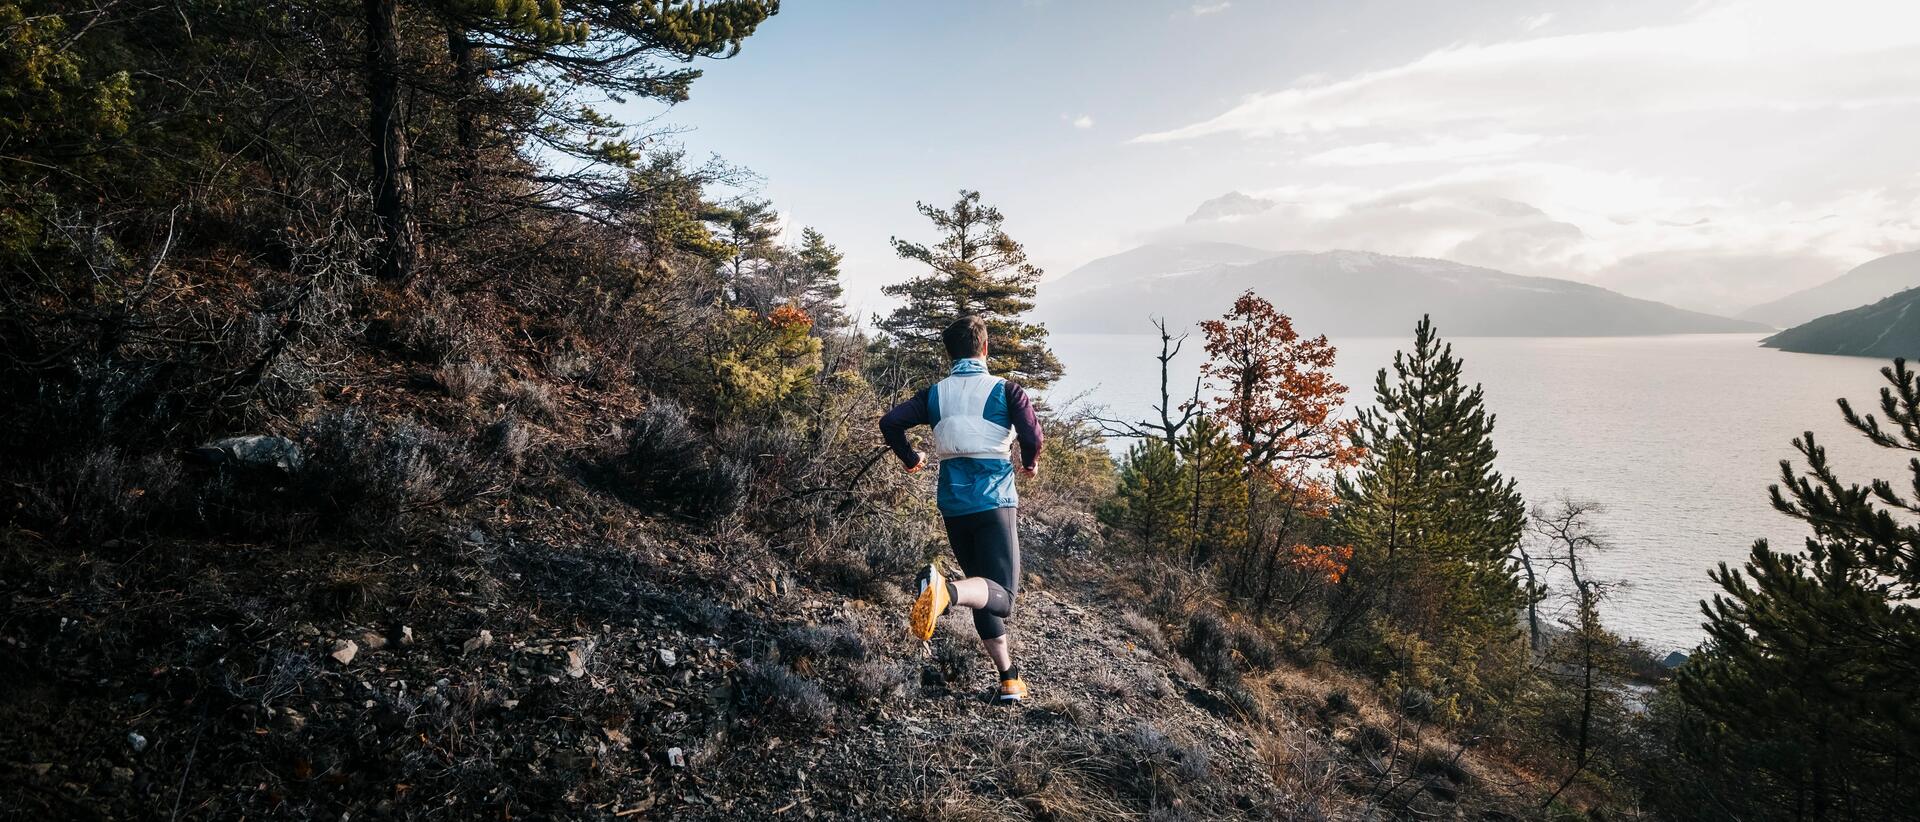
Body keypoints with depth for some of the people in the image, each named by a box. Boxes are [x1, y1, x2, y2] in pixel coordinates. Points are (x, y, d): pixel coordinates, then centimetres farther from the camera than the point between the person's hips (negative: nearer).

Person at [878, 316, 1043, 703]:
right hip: (995, 501, -4)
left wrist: (910, 459, 16)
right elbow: (1032, 434, -13)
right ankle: (947, 589, -41)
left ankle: (1009, 679, 17)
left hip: (953, 506, 5)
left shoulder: (935, 394, 7)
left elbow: (890, 422, -2)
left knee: (985, 593, 16)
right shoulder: (1006, 390, -2)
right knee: (999, 595, -9)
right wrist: (1030, 464, 9)